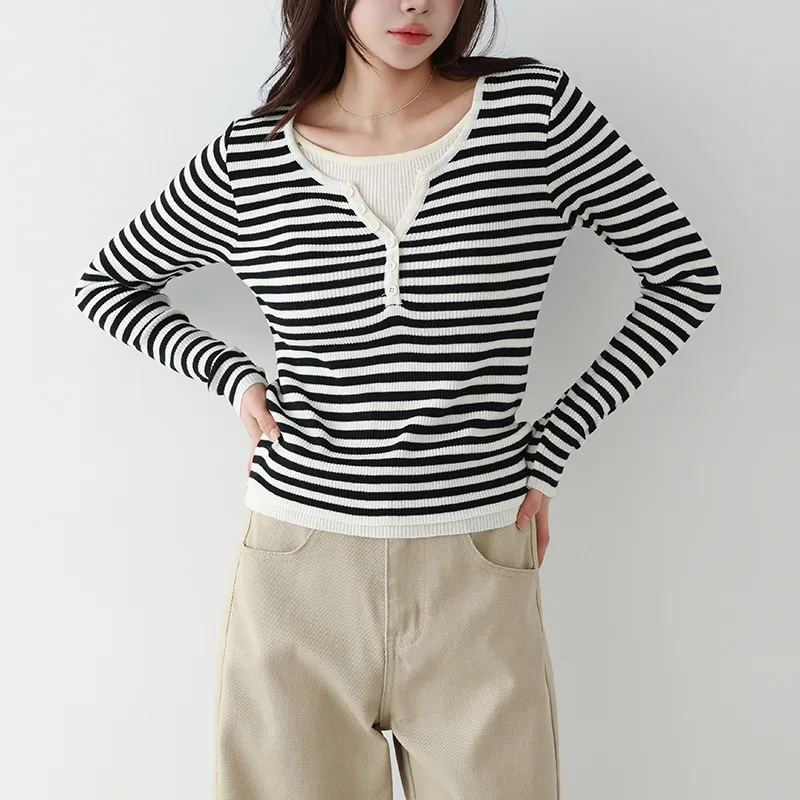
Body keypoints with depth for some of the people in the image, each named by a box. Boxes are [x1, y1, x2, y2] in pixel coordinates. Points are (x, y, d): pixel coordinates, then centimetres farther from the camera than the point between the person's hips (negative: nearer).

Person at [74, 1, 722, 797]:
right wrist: (228, 373, 0)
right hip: (297, 572, 1)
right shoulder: (246, 162, -1)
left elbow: (686, 275, 3)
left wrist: (550, 446, -1)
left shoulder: (536, 109, -4)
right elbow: (106, 285, 15)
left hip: (477, 579, 0)